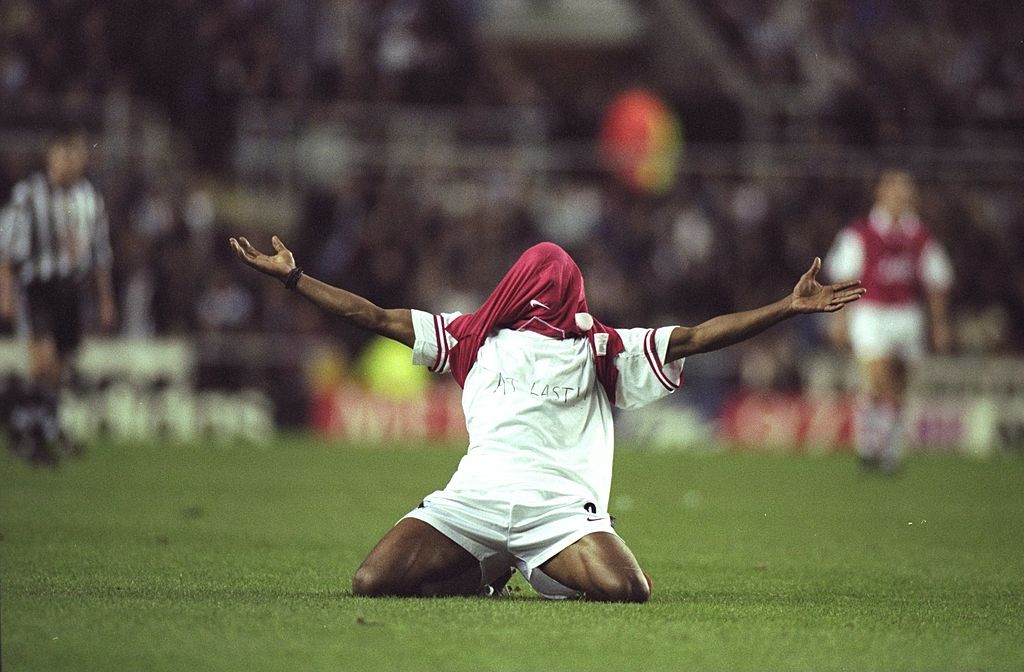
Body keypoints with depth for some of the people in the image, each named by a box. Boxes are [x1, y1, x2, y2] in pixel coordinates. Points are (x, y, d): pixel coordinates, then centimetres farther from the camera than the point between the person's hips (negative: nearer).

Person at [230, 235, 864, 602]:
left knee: (628, 589, -30)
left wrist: (789, 307, 5)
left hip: (561, 504, -1)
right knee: (372, 583, -20)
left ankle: (554, 573, 9)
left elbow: (695, 338, 13)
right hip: (475, 494, 1)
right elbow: (375, 316, 23)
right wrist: (293, 277, 19)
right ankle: (490, 573, 11)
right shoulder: (474, 337, 22)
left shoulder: (600, 350, 18)